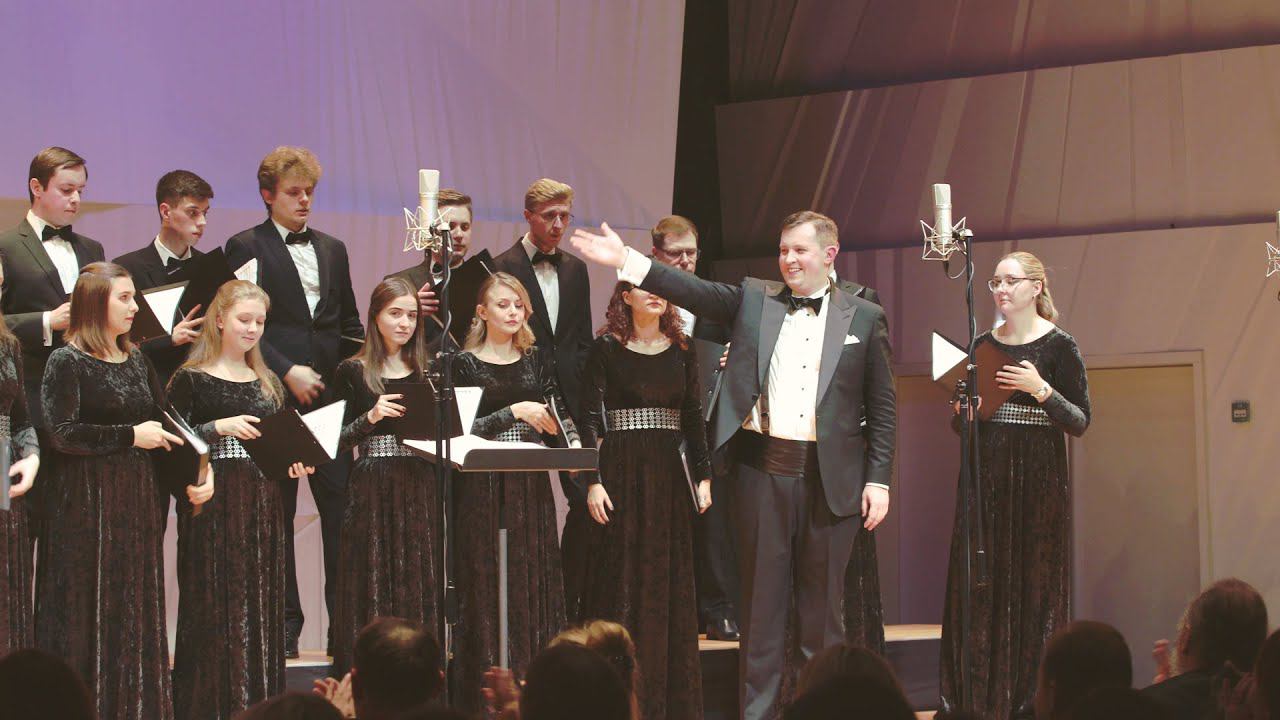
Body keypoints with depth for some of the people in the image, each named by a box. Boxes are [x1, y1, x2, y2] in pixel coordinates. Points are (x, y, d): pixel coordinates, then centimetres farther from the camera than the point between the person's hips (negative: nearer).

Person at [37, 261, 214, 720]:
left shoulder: (135, 360, 13)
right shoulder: (67, 362, -8)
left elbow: (165, 425, 14)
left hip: (137, 497, 7)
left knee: (138, 606, 7)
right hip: (88, 499, -7)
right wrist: (131, 436, -14)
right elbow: (63, 433, -17)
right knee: (89, 609, -4)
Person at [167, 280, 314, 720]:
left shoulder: (268, 383, 17)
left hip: (263, 503, 6)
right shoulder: (191, 379, -1)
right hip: (213, 502, -6)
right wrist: (219, 427, -19)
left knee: (262, 604, 5)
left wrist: (292, 464, 1)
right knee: (214, 604, -6)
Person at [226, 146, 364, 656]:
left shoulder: (333, 250, 18)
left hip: (329, 393, 4)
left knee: (343, 507, -3)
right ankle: (284, 624, 7)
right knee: (277, 514, 1)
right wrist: (288, 372, -14)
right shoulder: (246, 248, 1)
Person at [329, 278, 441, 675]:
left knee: (419, 581, 1)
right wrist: (370, 417, -16)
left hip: (419, 489, 3)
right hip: (372, 489, -3)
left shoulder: (427, 372, 13)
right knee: (373, 586, -5)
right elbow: (337, 439, -1)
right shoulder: (353, 372, 2)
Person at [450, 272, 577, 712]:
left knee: (535, 583, 1)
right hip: (483, 488, -3)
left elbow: (557, 413, 4)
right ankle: (487, 698, -1)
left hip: (531, 486, 3)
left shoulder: (536, 361, 13)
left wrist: (569, 441, -16)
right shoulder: (466, 363, 2)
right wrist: (513, 413, -15)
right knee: (487, 585, -4)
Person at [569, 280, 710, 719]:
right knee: (620, 580, -3)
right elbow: (591, 416, -5)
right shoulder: (606, 349, -1)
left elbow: (694, 416, 11)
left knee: (670, 581, 5)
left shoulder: (681, 350, 10)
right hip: (621, 472, -4)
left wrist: (703, 476, 5)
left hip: (669, 472, 4)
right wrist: (593, 481, -12)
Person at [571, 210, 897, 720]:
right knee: (761, 602, 4)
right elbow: (695, 291, -5)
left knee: (822, 607, 6)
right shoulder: (752, 300, 8)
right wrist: (627, 261, -17)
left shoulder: (864, 318, 6)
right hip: (763, 469, 1)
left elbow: (882, 407, 7)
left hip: (830, 480, 0)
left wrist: (879, 480, 0)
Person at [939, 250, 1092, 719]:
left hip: (1038, 479, -4)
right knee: (980, 587, 0)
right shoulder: (982, 345, 11)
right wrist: (962, 411, -4)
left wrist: (1042, 390, -21)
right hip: (986, 477, 4)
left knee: (1035, 585, -4)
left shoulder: (1058, 346, -3)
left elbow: (1080, 422, -7)